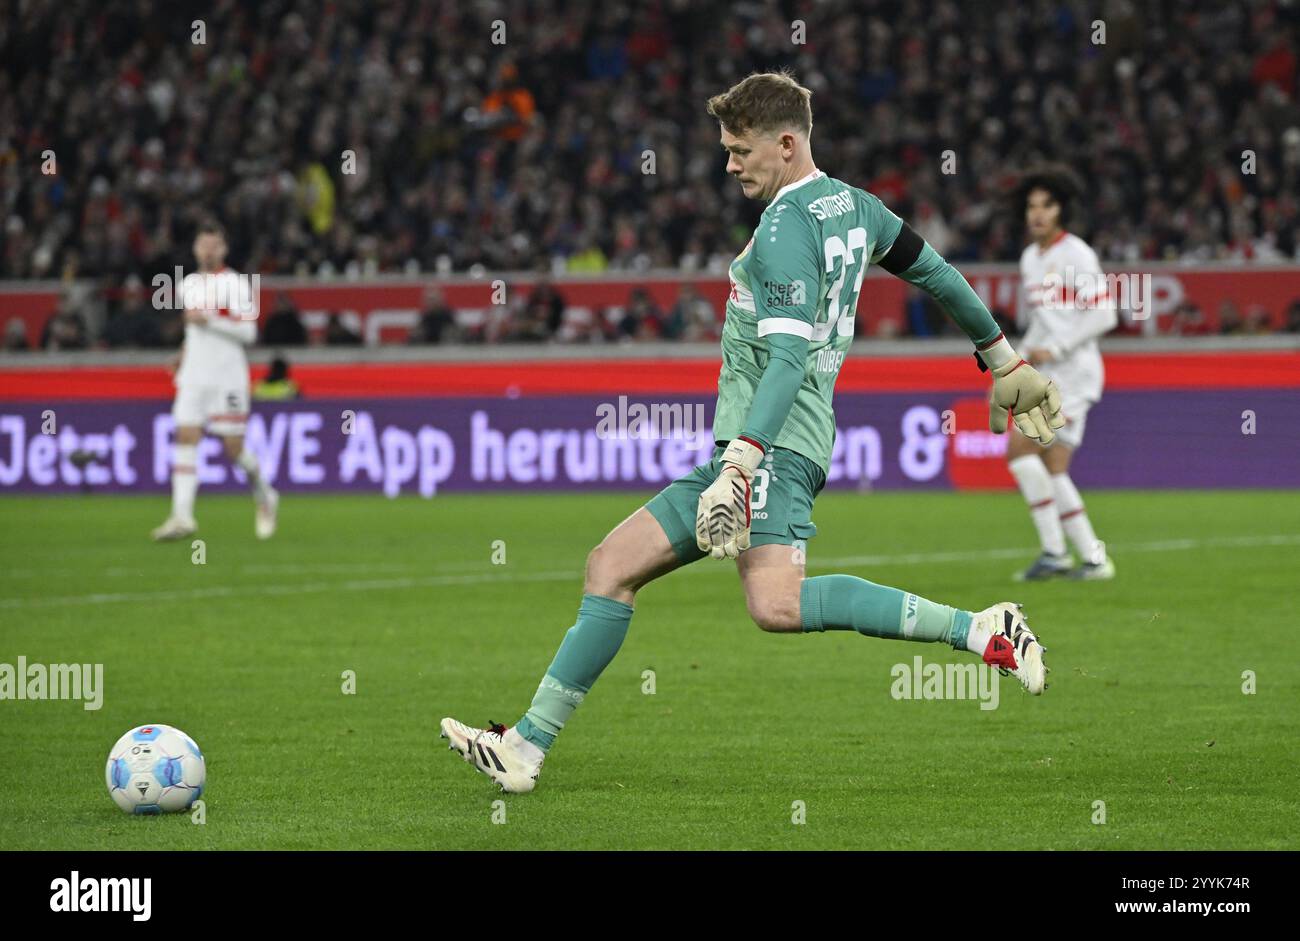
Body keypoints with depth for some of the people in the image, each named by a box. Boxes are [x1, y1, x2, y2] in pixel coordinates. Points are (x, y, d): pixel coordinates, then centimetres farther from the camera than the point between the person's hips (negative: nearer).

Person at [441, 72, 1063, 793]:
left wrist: (743, 457, -31)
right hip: (747, 447, 11)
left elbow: (790, 355, -22)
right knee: (612, 565, 7)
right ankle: (526, 745, 7)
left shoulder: (787, 226, -11)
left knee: (776, 605, -31)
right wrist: (1003, 359, 40)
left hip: (776, 444, -11)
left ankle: (982, 630, -25)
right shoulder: (854, 206, 17)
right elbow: (936, 274, 27)